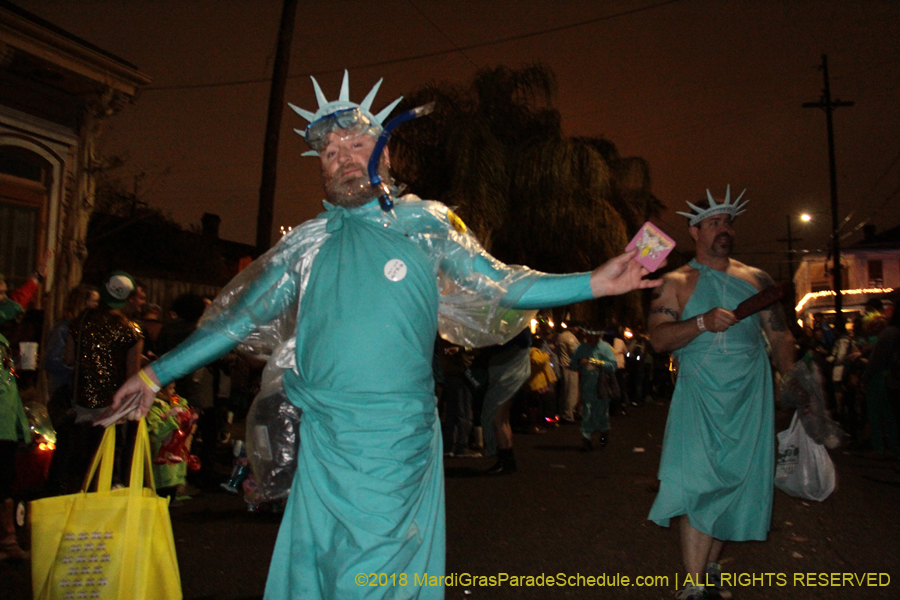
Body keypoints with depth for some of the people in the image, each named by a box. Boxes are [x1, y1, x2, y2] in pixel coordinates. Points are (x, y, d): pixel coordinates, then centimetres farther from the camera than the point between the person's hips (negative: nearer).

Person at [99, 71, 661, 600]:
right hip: (325, 439, 2)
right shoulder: (306, 243, 8)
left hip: (401, 437, -2)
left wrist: (595, 282, -5)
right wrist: (156, 374, 9)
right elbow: (240, 319, 11)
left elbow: (501, 285, 3)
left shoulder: (425, 223, 4)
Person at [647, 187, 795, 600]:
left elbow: (781, 338, 11)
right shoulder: (675, 283, 2)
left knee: (738, 482, 7)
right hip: (699, 397, -3)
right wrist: (702, 322, -22)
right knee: (699, 485, -11)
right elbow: (658, 339, -8)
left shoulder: (756, 280, 11)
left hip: (750, 399, 3)